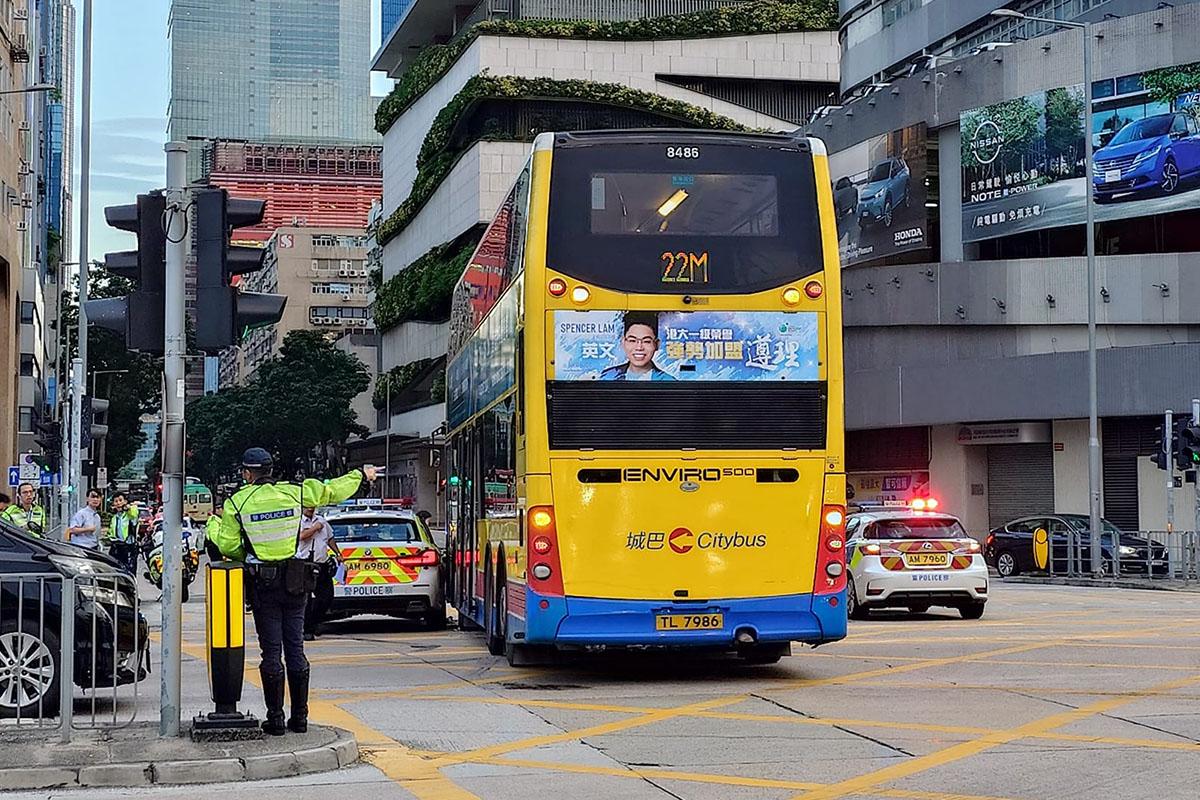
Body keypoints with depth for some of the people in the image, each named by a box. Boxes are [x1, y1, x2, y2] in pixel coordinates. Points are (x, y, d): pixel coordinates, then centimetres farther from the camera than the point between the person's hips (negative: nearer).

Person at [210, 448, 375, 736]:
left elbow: (227, 547, -6)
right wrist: (361, 475, 29)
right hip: (295, 582, 2)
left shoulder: (236, 503, -7)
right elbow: (333, 492, 12)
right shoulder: (294, 493, -1)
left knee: (271, 651, 2)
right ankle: (300, 717, 12)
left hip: (263, 584, -2)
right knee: (295, 649, 9)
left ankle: (275, 718, 2)